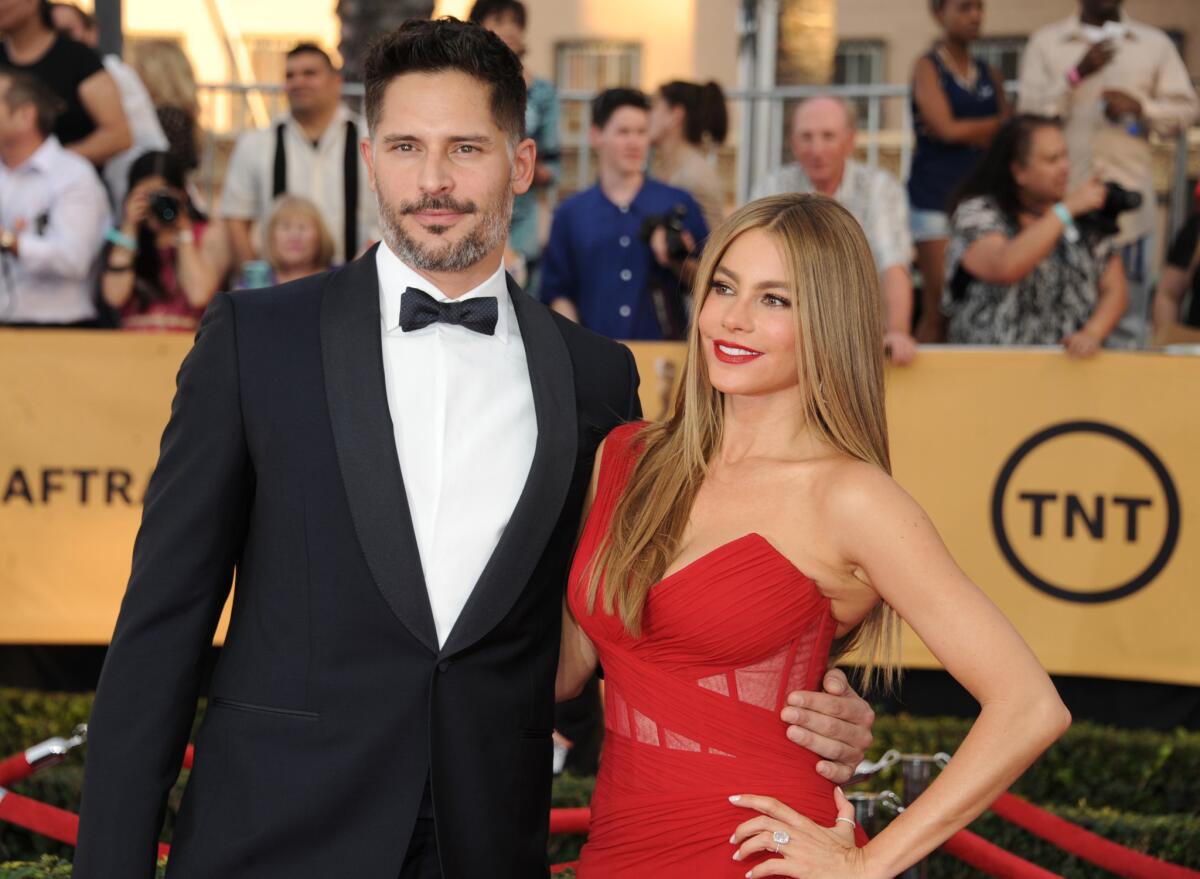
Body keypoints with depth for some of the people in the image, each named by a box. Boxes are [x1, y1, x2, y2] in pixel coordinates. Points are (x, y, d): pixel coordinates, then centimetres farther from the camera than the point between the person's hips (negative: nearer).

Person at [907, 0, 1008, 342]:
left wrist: (965, 132, -7)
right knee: (938, 309, -9)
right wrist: (996, 124, 2)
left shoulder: (990, 75, 15)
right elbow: (946, 127, -10)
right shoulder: (927, 67, 3)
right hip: (936, 195, -4)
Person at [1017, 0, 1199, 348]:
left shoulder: (1156, 44, 8)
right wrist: (1076, 75, -13)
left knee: (1129, 305, 4)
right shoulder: (1045, 42, 6)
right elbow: (1029, 111, -1)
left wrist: (1139, 106, -11)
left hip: (1129, 195, 1)